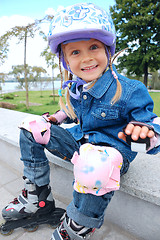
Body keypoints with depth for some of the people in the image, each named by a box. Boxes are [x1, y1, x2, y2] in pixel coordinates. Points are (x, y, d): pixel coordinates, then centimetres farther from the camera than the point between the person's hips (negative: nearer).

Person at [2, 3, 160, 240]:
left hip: (112, 150, -6)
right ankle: (37, 195, 9)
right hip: (80, 142, 7)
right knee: (30, 129, 4)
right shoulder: (74, 87, 2)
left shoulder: (129, 91, -18)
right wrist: (58, 116, 13)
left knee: (94, 167, -45)